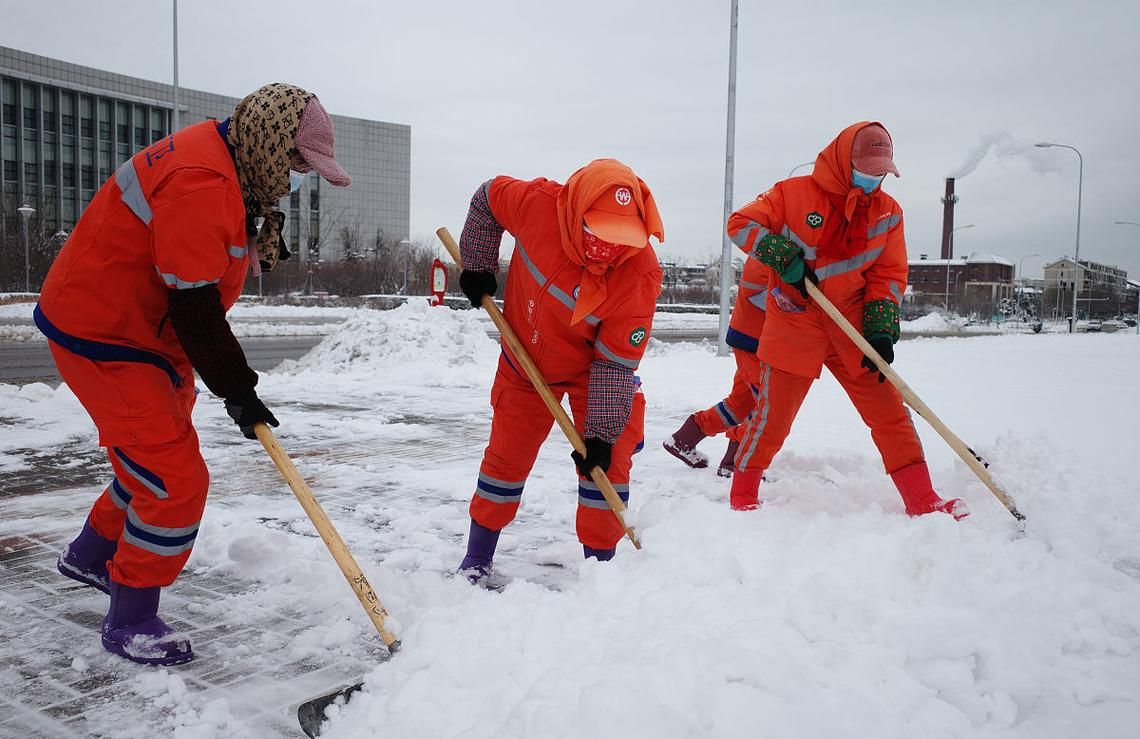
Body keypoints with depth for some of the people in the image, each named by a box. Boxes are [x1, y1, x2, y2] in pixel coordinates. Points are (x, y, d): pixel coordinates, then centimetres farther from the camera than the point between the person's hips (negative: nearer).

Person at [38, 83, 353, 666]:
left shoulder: (227, 167, 6)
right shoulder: (201, 181, -28)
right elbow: (192, 306, -27)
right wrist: (236, 390, -21)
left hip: (141, 329, 11)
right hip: (103, 339, -11)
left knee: (156, 458, 24)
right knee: (176, 482, -10)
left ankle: (90, 556, 47)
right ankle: (129, 622, 9)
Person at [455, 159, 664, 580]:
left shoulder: (641, 275, -33)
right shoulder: (538, 204, -31)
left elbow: (615, 361, -26)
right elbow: (487, 197, -7)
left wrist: (601, 433, -24)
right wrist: (478, 268, -6)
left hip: (593, 367, -1)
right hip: (526, 359, 2)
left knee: (608, 461, -8)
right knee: (507, 454, 10)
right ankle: (477, 557, 29)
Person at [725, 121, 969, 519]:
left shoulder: (888, 211, 4)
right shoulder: (795, 193, -7)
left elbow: (890, 274, 4)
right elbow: (740, 223, -6)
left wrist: (882, 330, -7)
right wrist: (785, 259, -19)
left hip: (852, 327, 4)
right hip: (794, 325, -3)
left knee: (890, 411, 3)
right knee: (773, 417, 2)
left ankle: (923, 501, 11)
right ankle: (743, 495, 22)